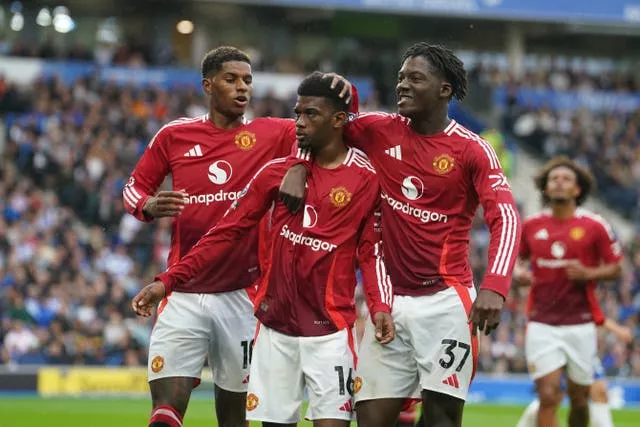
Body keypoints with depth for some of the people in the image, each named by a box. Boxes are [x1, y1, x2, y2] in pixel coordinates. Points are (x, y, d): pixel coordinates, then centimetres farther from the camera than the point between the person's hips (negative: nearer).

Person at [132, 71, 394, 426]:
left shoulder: (366, 179, -2)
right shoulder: (277, 171, 6)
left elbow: (371, 251, 1)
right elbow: (227, 232, 4)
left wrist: (380, 306, -16)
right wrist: (168, 281, -3)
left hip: (330, 330, -3)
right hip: (275, 328, 3)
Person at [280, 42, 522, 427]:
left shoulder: (472, 149, -6)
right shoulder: (381, 130, 5)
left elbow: (505, 217, -16)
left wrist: (495, 287, -32)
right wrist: (298, 167, -6)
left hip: (444, 301, -4)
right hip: (389, 300, 4)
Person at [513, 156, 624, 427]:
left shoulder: (595, 226, -2)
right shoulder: (531, 226, 4)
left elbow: (615, 268, 3)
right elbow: (519, 257, 21)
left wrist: (588, 274, -16)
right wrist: (519, 272, -1)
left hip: (580, 324, 0)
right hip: (542, 324, 0)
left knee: (579, 399, 9)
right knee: (548, 396, -11)